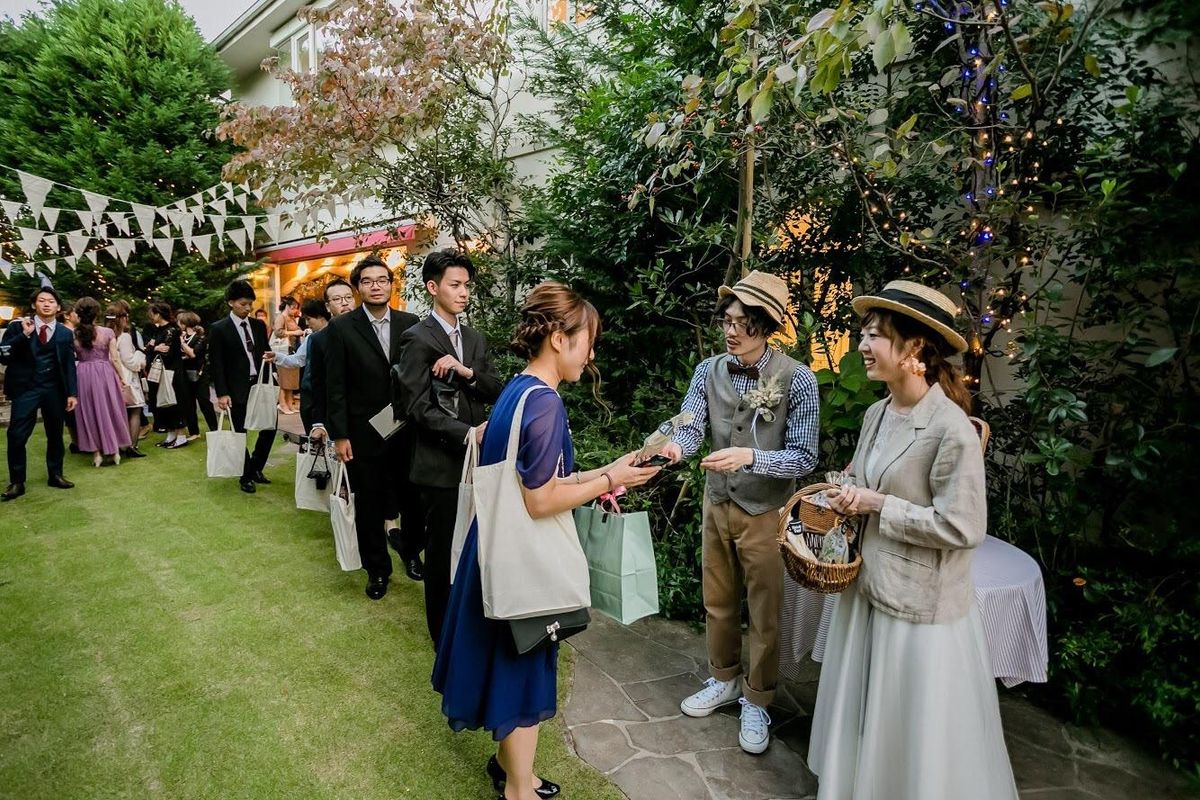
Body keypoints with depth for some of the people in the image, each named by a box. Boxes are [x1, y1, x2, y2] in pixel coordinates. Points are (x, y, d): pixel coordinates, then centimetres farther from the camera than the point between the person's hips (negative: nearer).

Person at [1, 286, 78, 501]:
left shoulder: (65, 333, 6)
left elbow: (69, 365, 6)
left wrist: (72, 393, 0)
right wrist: (24, 335, -17)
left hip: (54, 390, 2)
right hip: (25, 388, -2)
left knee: (55, 434, 10)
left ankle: (55, 475, 23)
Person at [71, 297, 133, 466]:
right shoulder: (107, 332, -6)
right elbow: (115, 358, -5)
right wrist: (121, 376, 3)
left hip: (83, 375, 1)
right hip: (104, 373, -1)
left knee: (90, 413, 10)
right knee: (109, 410, 10)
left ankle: (96, 453, 13)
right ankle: (113, 451, 13)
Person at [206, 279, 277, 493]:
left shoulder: (259, 325, 9)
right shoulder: (219, 329, -4)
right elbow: (215, 364, -7)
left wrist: (270, 357, -7)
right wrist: (222, 393, -13)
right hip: (237, 390, -4)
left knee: (269, 427, 4)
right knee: (240, 433, 7)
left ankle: (255, 468, 25)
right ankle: (245, 476, 21)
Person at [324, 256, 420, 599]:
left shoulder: (410, 323, 0)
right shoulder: (341, 328, -4)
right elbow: (335, 387, -4)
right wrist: (339, 435, -7)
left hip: (407, 430, 2)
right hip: (364, 433, -1)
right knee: (370, 504, 12)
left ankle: (411, 552, 38)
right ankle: (377, 568, 31)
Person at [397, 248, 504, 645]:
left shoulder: (475, 339, 13)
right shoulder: (419, 338, -7)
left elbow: (496, 391, 4)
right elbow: (419, 407, -14)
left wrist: (467, 372, -14)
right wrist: (466, 434, -24)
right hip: (442, 464, -5)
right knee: (442, 552, 8)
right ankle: (444, 634, 26)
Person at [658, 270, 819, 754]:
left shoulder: (797, 379, -17)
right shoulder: (709, 371, -5)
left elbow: (804, 457, -18)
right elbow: (691, 426, -14)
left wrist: (749, 456, -34)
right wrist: (675, 446, -37)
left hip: (766, 512, -4)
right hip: (717, 503, 4)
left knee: (764, 614, 12)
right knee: (717, 602, 20)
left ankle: (756, 701, 34)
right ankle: (724, 680, 44)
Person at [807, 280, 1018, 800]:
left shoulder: (951, 429, -22)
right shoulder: (876, 414, 2)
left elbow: (962, 527, -21)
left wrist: (877, 505, -19)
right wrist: (851, 499, -6)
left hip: (921, 604, -7)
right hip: (869, 586, 8)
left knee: (917, 731, 13)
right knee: (863, 713, 24)